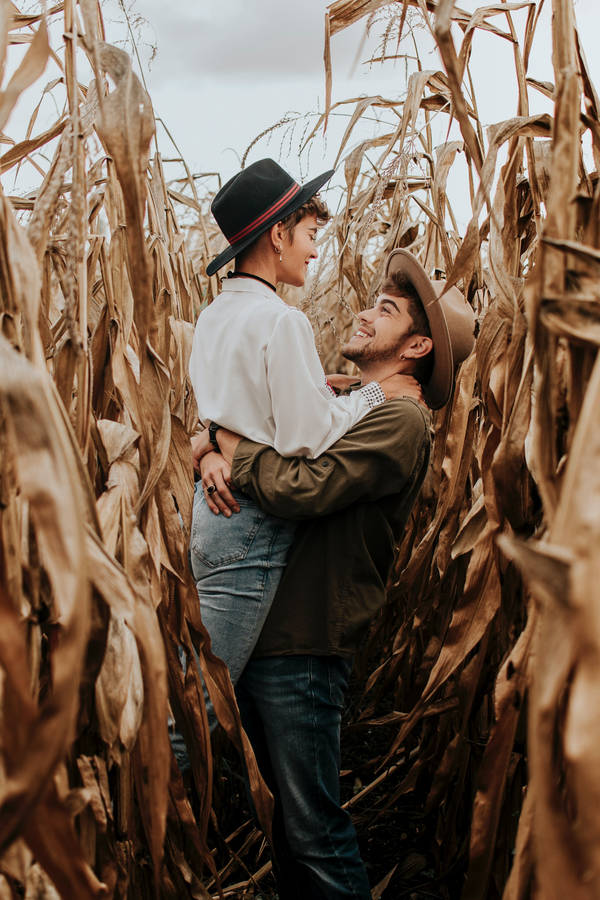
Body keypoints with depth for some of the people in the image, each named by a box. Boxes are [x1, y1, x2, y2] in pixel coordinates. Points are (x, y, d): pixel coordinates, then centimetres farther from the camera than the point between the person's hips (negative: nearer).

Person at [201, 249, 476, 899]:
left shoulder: (401, 419, -13)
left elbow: (302, 489, -25)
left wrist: (232, 443, -9)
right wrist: (212, 454, -10)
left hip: (303, 649, -8)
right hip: (253, 630, 8)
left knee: (314, 828, 0)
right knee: (286, 803, 22)